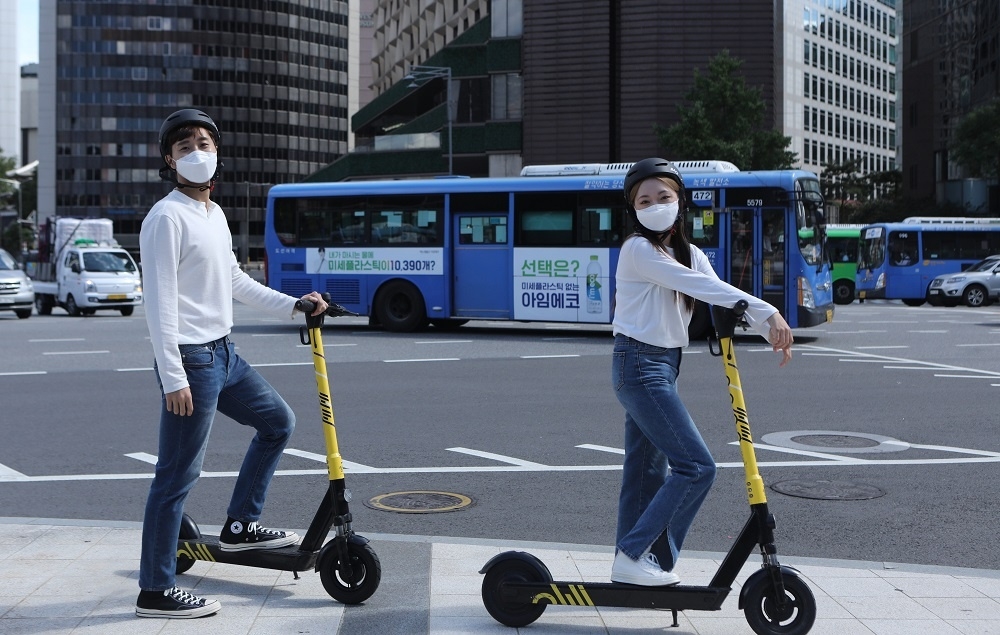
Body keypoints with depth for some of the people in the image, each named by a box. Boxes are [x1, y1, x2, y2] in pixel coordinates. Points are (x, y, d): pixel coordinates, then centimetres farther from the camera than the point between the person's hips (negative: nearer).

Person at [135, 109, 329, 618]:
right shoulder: (167, 218, -14)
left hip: (224, 353, 9)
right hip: (191, 360, -9)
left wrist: (293, 305, 22)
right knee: (177, 476, -6)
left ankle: (240, 526, 28)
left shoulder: (215, 213, 13)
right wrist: (173, 378, -22)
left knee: (277, 422, 20)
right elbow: (160, 303, -19)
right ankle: (155, 591, 3)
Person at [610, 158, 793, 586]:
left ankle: (631, 565, 20)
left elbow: (719, 297, 0)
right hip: (639, 364, -9)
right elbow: (703, 288, -22)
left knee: (648, 470, 12)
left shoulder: (689, 254, 13)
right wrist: (766, 311, -28)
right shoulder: (638, 250, -12)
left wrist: (769, 329, -17)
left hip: (664, 364, 9)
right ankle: (634, 555, -7)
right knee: (696, 466, -12)